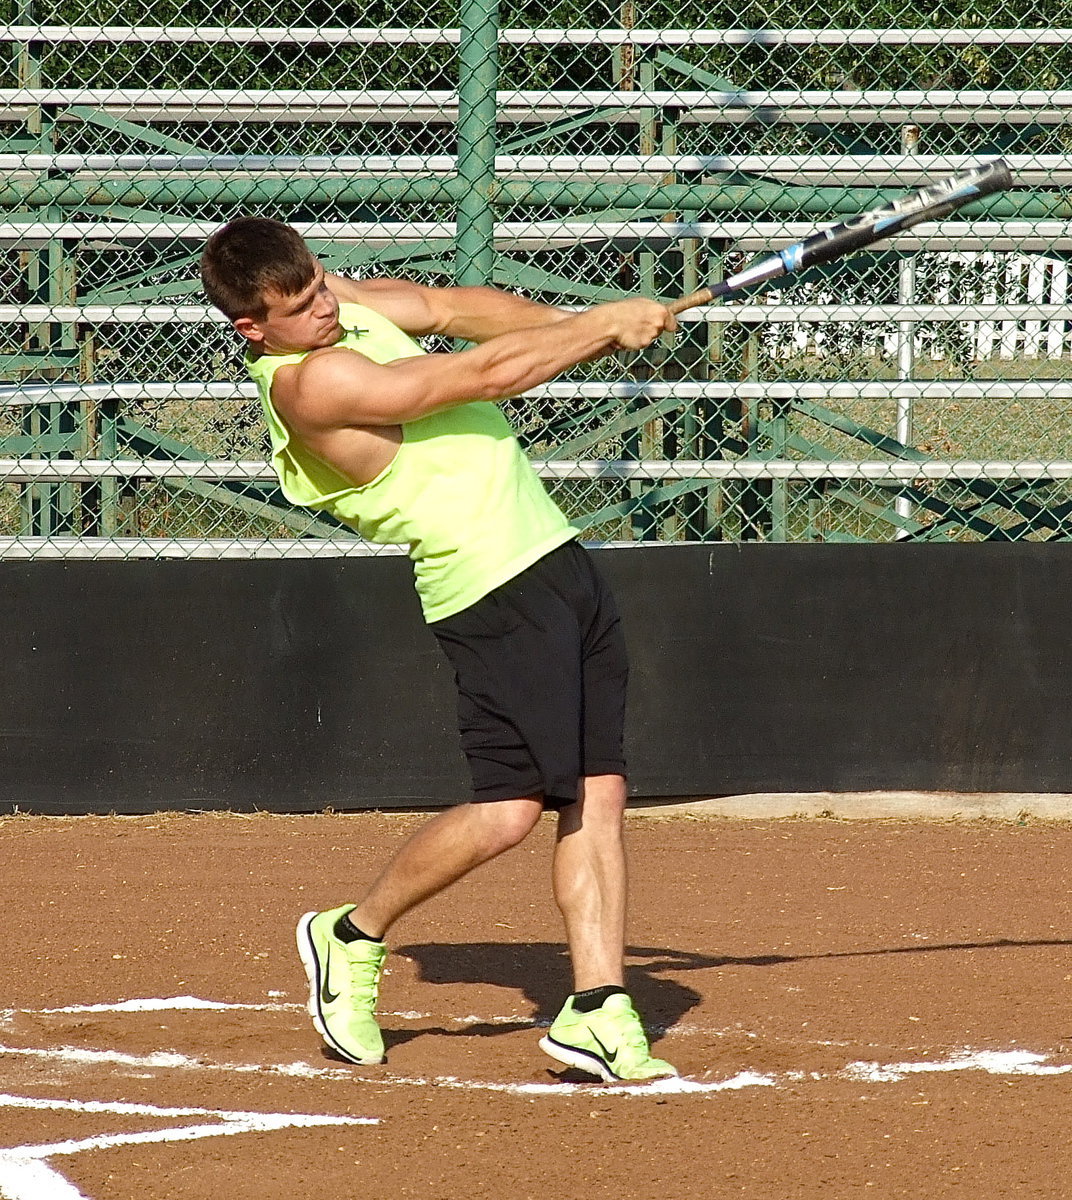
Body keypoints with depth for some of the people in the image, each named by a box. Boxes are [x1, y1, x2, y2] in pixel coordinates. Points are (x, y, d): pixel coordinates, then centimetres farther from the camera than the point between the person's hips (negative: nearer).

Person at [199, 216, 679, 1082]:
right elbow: (486, 374, -19)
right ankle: (354, 937, 9)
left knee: (598, 791, 3)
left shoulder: (346, 303, 8)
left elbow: (458, 309, 9)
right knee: (510, 808, -13)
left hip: (556, 554, 9)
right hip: (496, 592, -9)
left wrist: (579, 327, -8)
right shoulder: (309, 384, -20)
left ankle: (598, 1010, 4)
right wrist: (607, 326, -8)